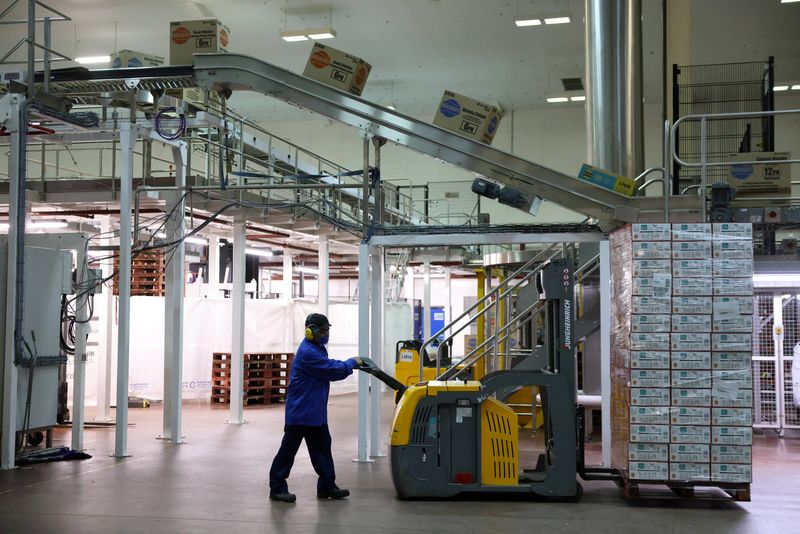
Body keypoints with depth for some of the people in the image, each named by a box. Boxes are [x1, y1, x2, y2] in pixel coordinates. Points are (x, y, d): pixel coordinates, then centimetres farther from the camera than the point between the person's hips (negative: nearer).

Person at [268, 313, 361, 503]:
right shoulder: (307, 352, -22)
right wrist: (351, 363, -6)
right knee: (288, 450, 0)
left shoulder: (317, 348, 12)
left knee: (322, 448, 13)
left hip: (316, 412, 10)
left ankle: (327, 486, 20)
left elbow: (330, 365, 13)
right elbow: (332, 371, -20)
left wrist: (349, 365, -2)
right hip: (300, 412, -10)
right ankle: (277, 488, 8)